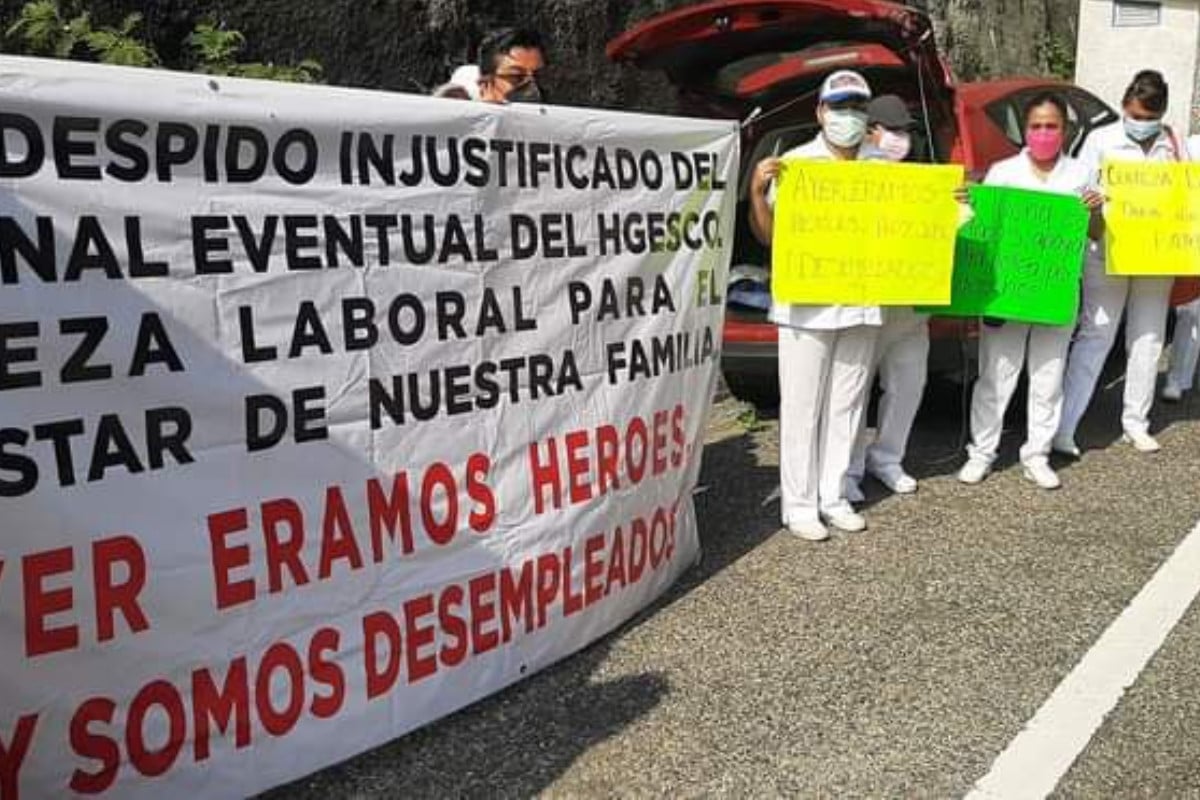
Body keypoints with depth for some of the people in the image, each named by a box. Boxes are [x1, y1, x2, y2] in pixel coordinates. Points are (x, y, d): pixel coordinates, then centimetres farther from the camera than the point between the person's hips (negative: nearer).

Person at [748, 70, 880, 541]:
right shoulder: (795, 162, -2)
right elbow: (767, 234, -4)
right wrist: (757, 190, -21)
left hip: (861, 304, 5)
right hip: (806, 305, -5)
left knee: (846, 406, 11)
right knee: (802, 407, 0)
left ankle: (833, 497, 21)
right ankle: (799, 504, 9)